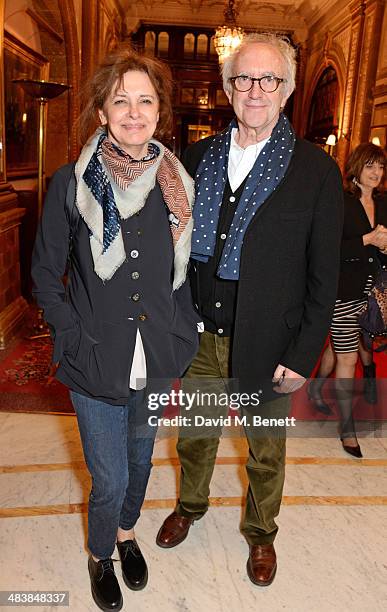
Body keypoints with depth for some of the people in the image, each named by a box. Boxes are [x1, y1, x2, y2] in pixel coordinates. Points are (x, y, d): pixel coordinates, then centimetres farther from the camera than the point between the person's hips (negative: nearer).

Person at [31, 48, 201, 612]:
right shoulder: (71, 183, -8)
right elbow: (45, 274, -2)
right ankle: (100, 554, 42)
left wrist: (185, 335, 0)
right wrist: (76, 338, -10)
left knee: (140, 457, 22)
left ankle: (127, 532, 53)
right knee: (110, 478, 8)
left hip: (159, 359, 3)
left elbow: (184, 270, 8)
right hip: (97, 362, -2)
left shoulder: (176, 183, -1)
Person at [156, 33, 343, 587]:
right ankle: (190, 506, 51)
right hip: (201, 336, 3)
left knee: (266, 452, 18)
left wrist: (303, 355, -10)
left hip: (267, 344, -3)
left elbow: (324, 276, -8)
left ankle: (261, 532, 45)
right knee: (194, 436, 23)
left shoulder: (315, 170, -9)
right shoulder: (199, 157, 2)